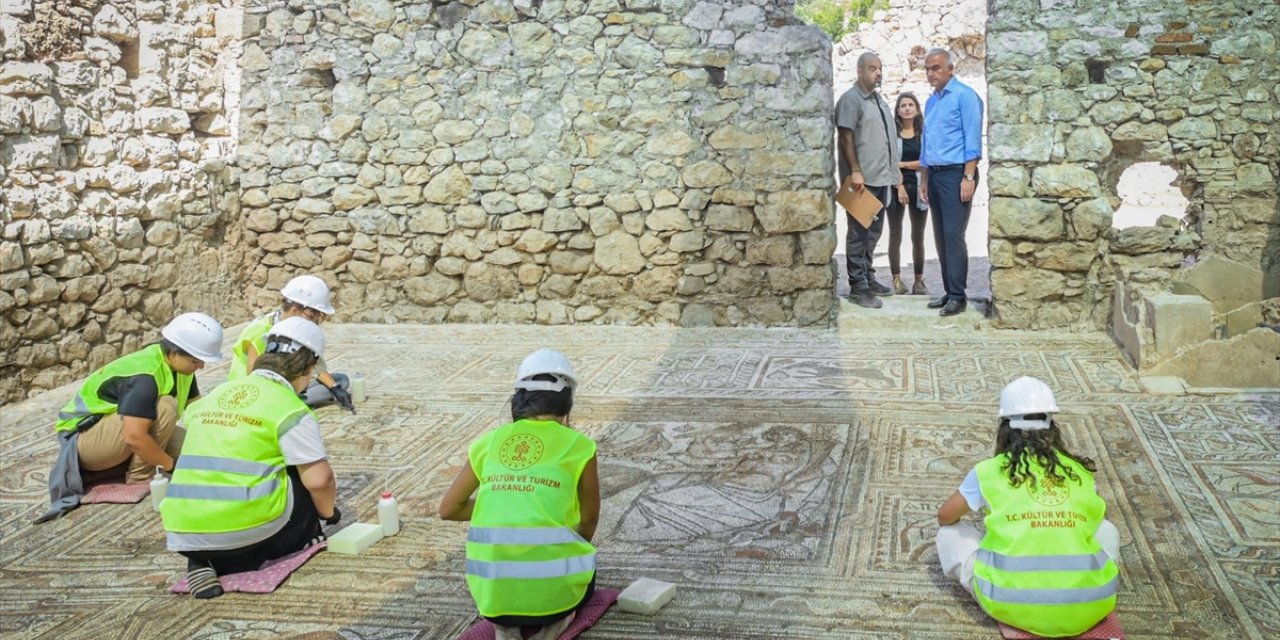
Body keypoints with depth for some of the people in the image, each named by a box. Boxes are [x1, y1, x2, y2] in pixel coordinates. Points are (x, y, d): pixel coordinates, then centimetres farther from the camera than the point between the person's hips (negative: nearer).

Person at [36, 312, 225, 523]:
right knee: (164, 407, -29)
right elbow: (134, 437, -37)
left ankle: (114, 463, 5)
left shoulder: (179, 366, -3)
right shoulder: (145, 376, -30)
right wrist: (171, 465, -25)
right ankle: (140, 477, -14)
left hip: (115, 430, 9)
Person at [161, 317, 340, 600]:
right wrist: (328, 512, 13)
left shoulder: (215, 395, 17)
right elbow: (319, 480, -9)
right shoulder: (289, 407, -4)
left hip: (182, 532, 5)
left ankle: (206, 560, 7)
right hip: (245, 523, -5)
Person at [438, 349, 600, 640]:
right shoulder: (577, 445, 0)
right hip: (551, 590, -2)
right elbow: (590, 519, 14)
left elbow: (448, 509, 13)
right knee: (583, 576, 35)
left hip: (491, 592, 2)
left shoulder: (490, 441, 8)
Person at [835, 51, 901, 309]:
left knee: (873, 231, 13)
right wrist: (855, 171, -21)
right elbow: (846, 137, -15)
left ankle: (868, 278, 23)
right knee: (858, 232, -4)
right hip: (862, 178, -8)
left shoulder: (880, 100, 19)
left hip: (882, 177, 9)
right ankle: (857, 287, -1)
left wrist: (895, 169, 21)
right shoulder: (850, 99, -8)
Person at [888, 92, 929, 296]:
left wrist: (903, 164, -8)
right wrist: (899, 186, -12)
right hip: (895, 187, -1)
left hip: (918, 188, 1)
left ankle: (919, 280, 10)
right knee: (895, 235, 1)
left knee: (918, 236, 4)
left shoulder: (924, 133, 6)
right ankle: (896, 279, 7)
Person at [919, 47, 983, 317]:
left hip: (956, 173, -8)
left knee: (953, 234, -12)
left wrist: (968, 177, -19)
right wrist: (924, 180, 20)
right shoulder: (930, 101, 17)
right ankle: (949, 291, 14)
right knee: (940, 235, 8)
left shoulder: (964, 95, -8)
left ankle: (958, 295, -8)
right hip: (935, 175, 8)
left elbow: (972, 138, -13)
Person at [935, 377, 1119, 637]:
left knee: (949, 533, 20)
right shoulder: (1079, 471, 11)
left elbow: (945, 517, 20)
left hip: (1014, 605, -2)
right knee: (1106, 529, 31)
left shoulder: (991, 471, 5)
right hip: (1087, 607, 3)